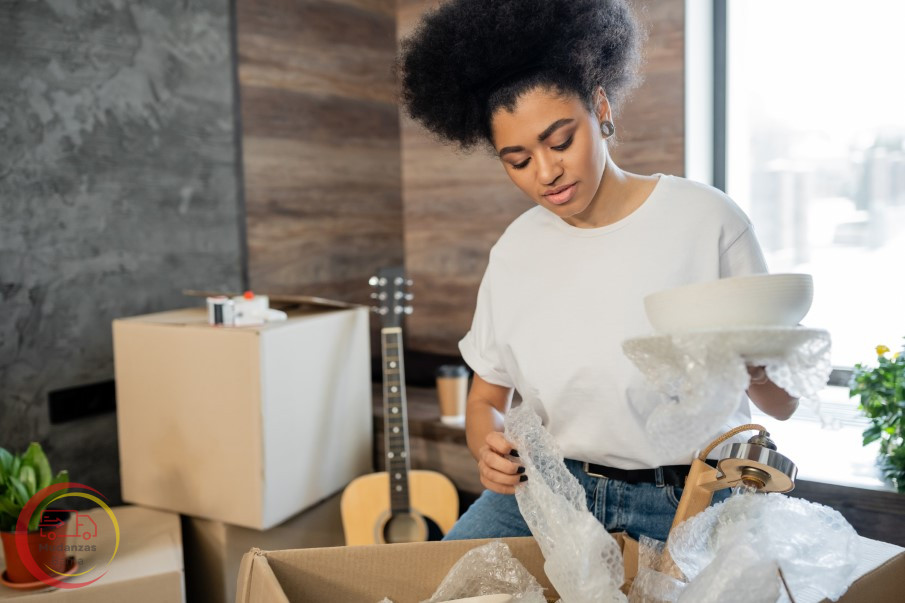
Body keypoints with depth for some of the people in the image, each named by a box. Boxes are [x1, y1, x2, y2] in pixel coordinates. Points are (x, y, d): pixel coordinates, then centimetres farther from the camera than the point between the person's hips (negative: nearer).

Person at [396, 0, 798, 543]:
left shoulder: (707, 220, -9)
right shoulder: (515, 251, 2)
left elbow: (783, 404, -2)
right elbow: (487, 397, 11)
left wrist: (758, 370, -26)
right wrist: (490, 446, -12)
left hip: (689, 502, -2)